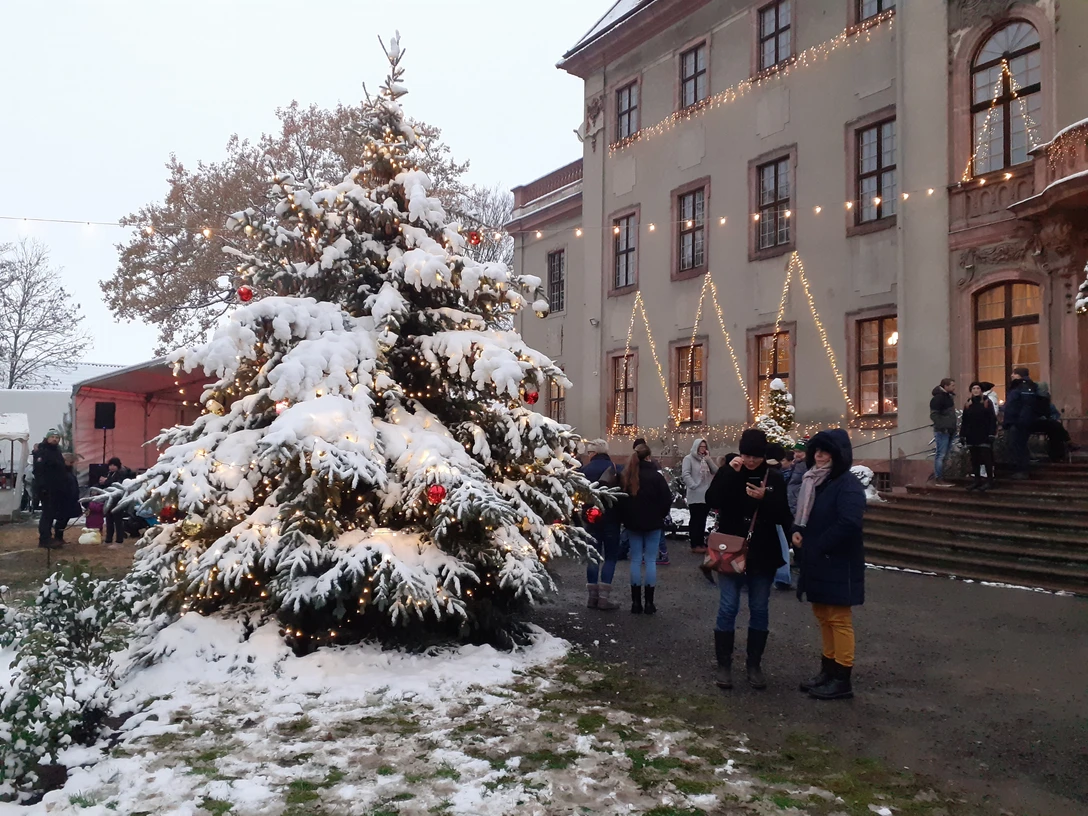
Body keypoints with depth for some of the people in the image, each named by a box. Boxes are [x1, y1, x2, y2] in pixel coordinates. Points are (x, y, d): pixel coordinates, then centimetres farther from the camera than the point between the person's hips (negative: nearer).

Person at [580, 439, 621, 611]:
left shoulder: (584, 470, -1)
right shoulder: (616, 469, -6)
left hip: (591, 518, 2)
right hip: (611, 518, -2)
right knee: (610, 557, 5)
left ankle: (592, 595, 9)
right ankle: (604, 596, -3)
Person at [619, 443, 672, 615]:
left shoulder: (625, 477, 2)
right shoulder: (655, 476, -12)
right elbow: (667, 499, -11)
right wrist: (660, 515, 6)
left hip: (632, 523, 4)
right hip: (652, 523, -3)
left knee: (636, 560, 8)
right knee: (650, 560, 2)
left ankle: (636, 602, 7)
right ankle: (649, 602, 2)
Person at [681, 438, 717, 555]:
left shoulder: (706, 459, 16)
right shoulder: (689, 458, -4)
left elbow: (716, 471, 4)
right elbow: (685, 474, -15)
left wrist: (708, 459, -4)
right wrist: (694, 486, -22)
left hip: (706, 495, 7)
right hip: (695, 496, -7)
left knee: (702, 520, 12)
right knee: (695, 520, -3)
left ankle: (701, 543, 19)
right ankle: (695, 545, 0)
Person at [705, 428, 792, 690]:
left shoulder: (774, 479, 0)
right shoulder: (728, 474, -2)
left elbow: (784, 517, -5)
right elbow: (712, 501, -18)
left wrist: (765, 498, -21)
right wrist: (730, 473, -23)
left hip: (762, 555, 1)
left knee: (759, 610, 9)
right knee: (727, 609, 0)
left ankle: (754, 665, 21)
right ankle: (724, 665, 11)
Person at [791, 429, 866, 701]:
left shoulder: (848, 485, -15)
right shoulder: (814, 481, 12)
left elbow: (849, 523, -26)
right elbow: (804, 513, 22)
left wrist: (818, 546, -19)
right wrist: (797, 532, 0)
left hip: (838, 564, -9)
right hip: (816, 562, 9)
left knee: (839, 619, -2)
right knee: (823, 616, 16)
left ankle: (842, 680, 6)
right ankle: (828, 670, 27)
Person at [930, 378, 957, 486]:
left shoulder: (948, 396, 18)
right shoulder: (938, 398, -12)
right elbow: (933, 415, -19)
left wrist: (953, 427, 17)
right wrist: (942, 426, -26)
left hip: (949, 430, 9)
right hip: (942, 431, -9)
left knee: (945, 455, 11)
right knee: (941, 455, -8)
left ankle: (941, 478, 15)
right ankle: (938, 480, -5)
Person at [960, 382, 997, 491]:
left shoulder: (987, 403, 0)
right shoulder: (968, 405, 12)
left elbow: (993, 419, -6)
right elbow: (964, 421, 12)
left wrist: (992, 434, -14)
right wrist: (962, 435, 7)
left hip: (984, 436, -5)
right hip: (972, 436, 5)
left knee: (986, 458, -4)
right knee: (974, 459, 8)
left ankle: (989, 480, 1)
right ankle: (977, 480, 14)